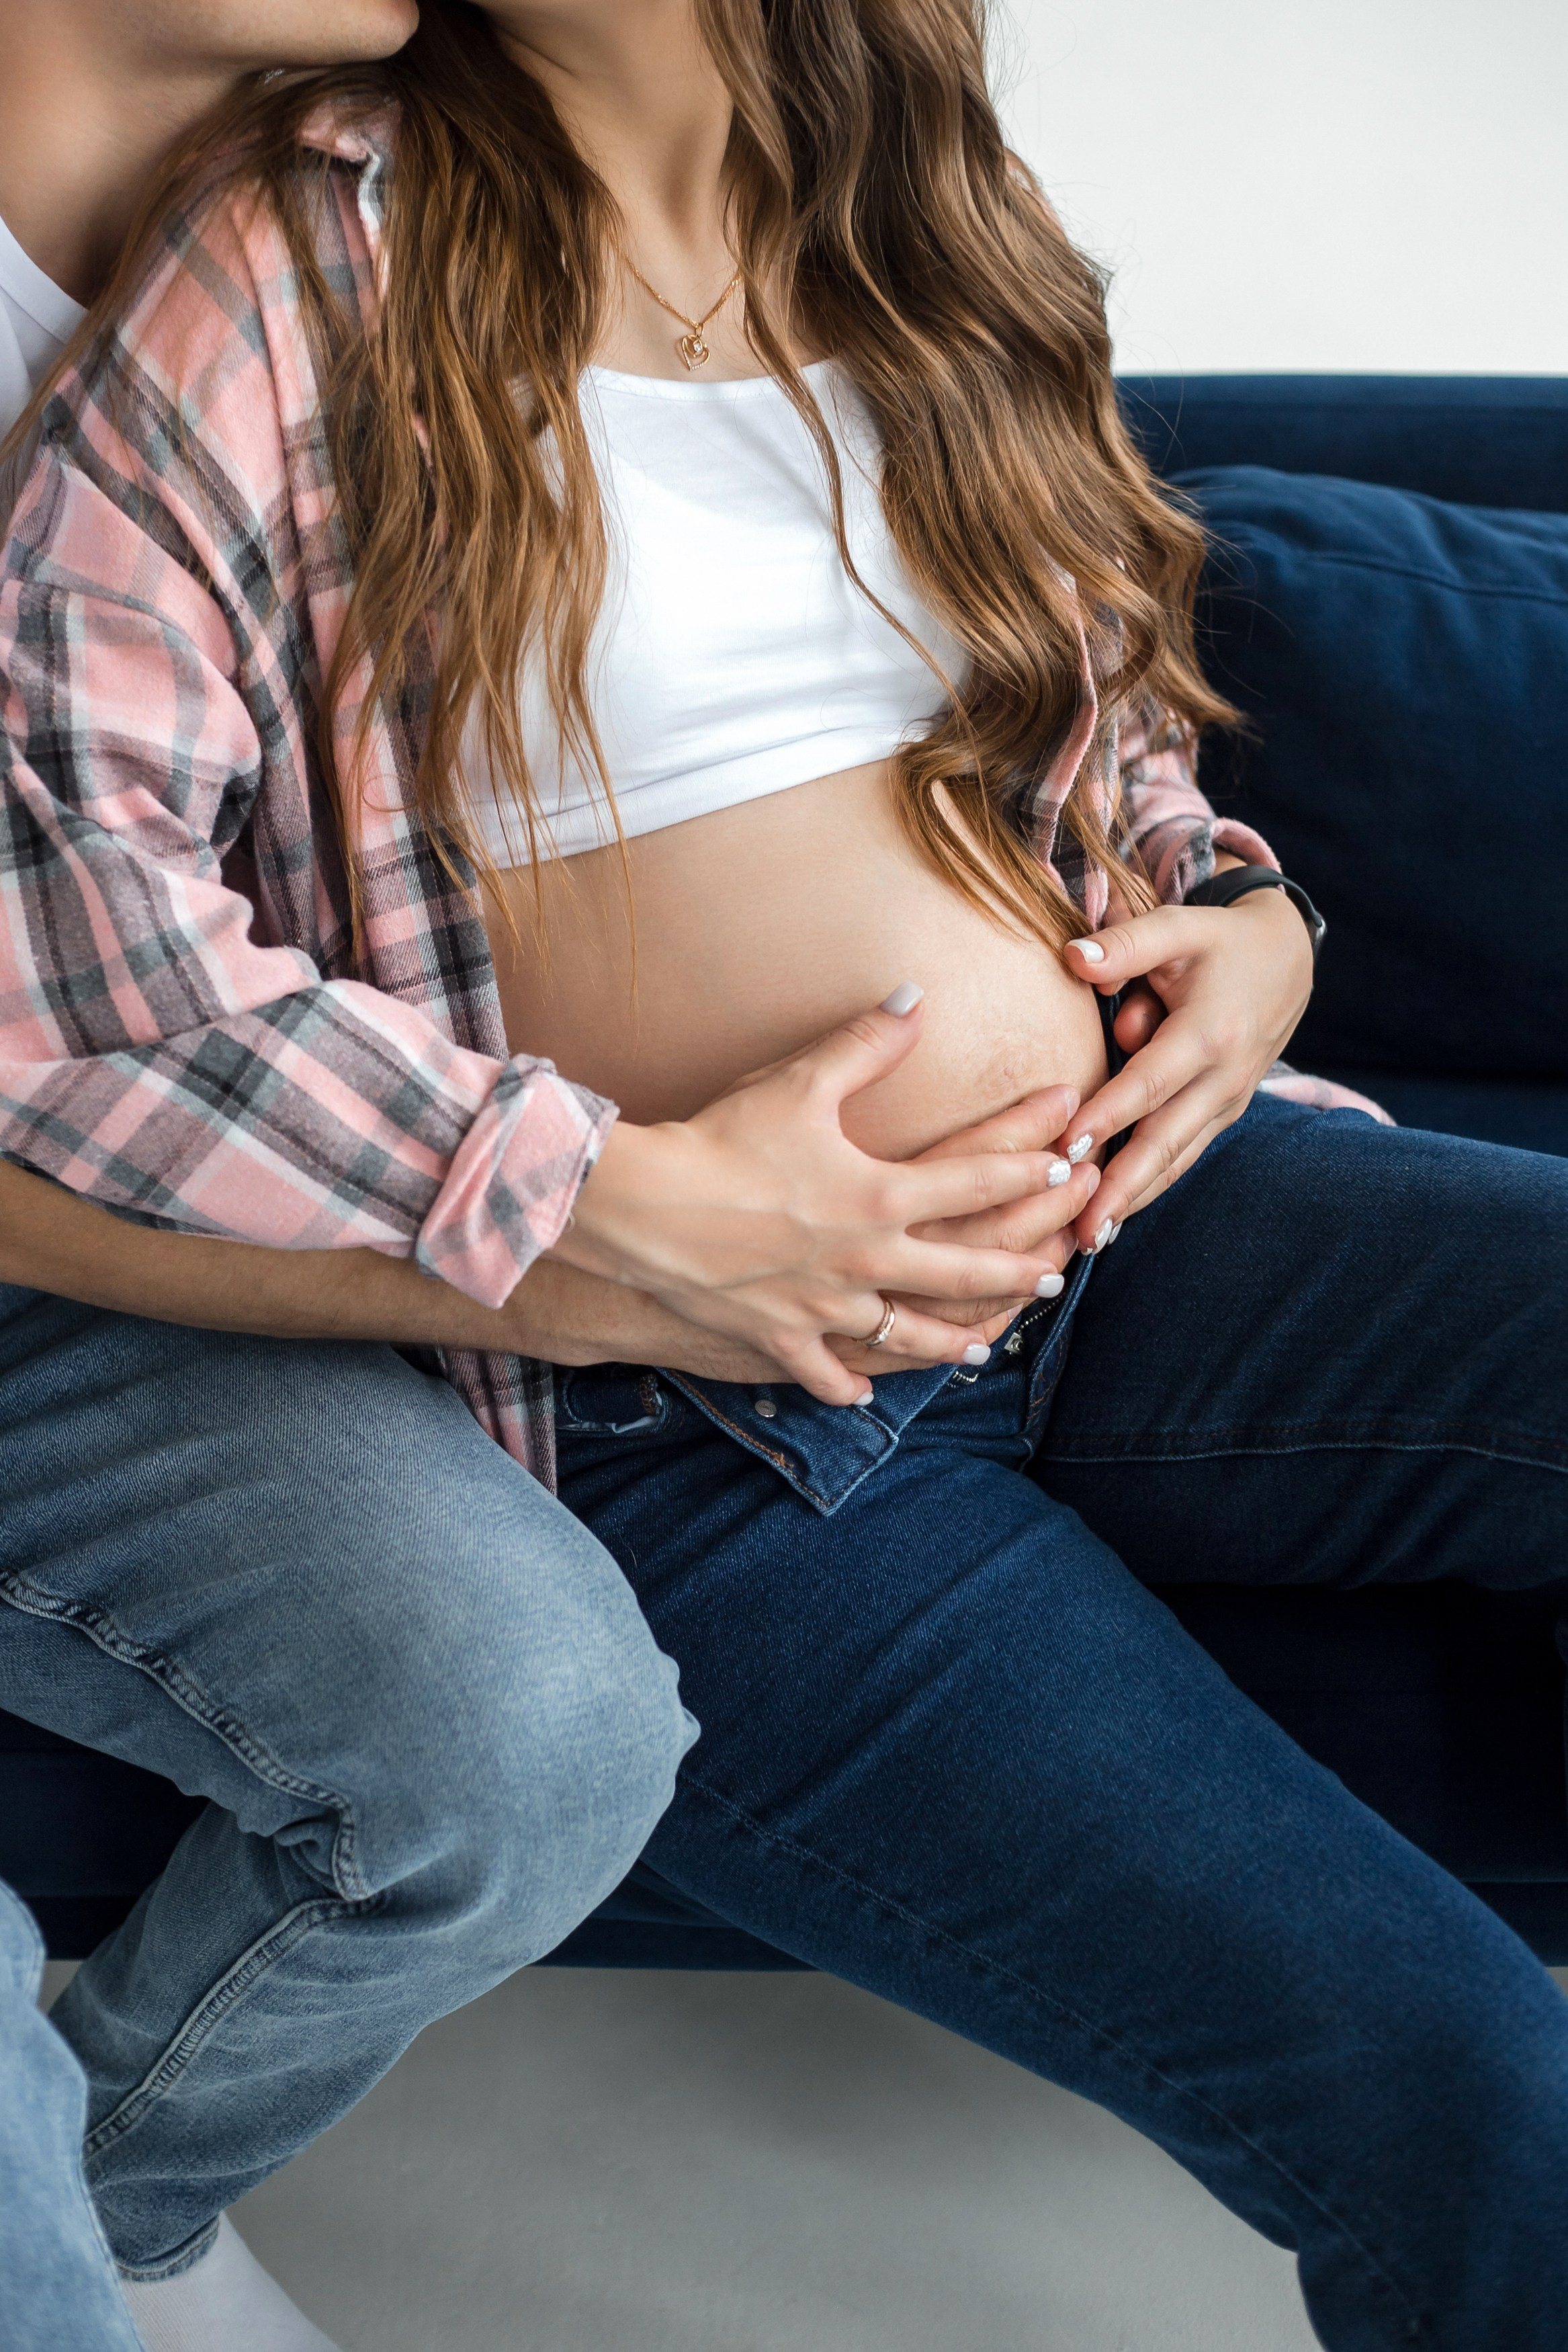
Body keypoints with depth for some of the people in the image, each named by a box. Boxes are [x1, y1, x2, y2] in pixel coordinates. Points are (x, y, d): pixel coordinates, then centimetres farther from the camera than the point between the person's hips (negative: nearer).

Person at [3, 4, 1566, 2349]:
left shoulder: (920, 227, 14)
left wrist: (1244, 923, 5)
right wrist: (611, 1199, -19)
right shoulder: (322, 247, -3)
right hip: (683, 1407, -6)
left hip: (1135, 1212, 6)